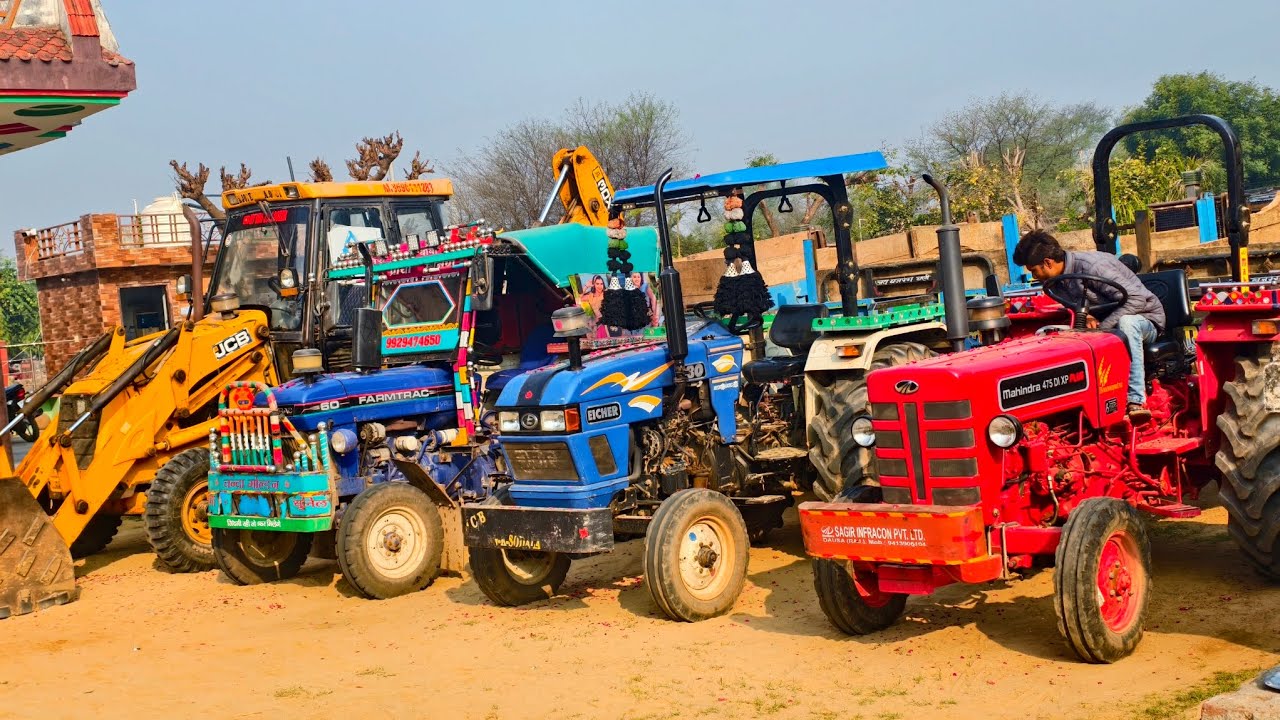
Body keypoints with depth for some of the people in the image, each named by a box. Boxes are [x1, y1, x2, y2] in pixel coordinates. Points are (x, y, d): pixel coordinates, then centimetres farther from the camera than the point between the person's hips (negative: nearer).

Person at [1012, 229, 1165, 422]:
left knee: (1126, 322, -42)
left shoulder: (1091, 265, -26)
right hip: (1107, 325, 7)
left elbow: (1136, 299, -29)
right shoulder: (1058, 280, 0)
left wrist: (1101, 328, -31)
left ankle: (1137, 401, -46)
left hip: (1144, 318, -7)